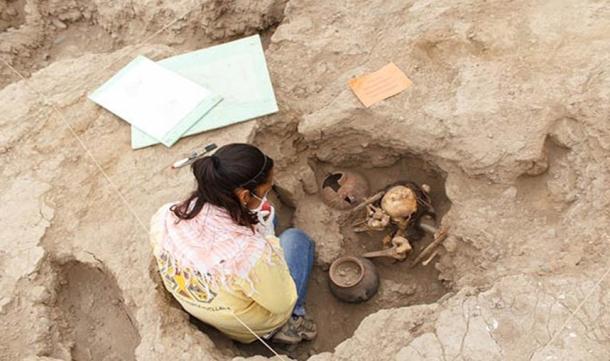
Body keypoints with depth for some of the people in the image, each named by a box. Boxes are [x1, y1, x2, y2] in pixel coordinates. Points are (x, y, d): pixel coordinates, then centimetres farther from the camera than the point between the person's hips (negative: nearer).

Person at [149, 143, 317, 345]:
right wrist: (269, 244, -13)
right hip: (251, 327, -4)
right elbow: (282, 302, -23)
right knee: (295, 239, 13)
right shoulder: (250, 253, -43)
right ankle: (288, 324, 17)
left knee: (262, 214, 16)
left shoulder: (165, 218, -26)